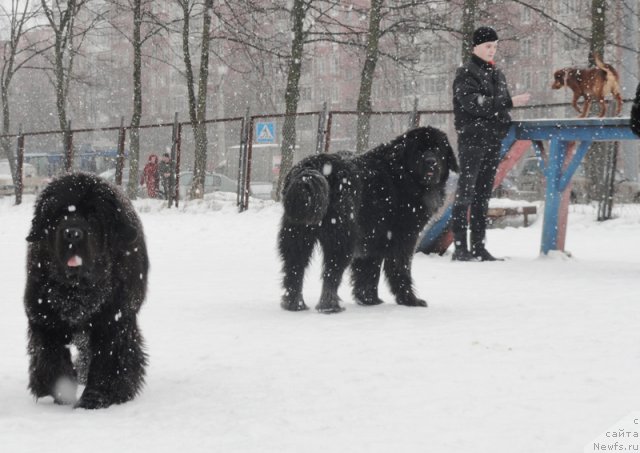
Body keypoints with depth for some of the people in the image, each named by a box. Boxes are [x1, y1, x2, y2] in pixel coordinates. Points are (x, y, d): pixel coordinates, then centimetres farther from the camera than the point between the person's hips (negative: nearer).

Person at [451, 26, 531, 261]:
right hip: (472, 139, -8)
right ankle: (460, 247, -9)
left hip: (493, 140, 8)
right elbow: (473, 103, -18)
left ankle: (478, 246, 13)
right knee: (465, 193, -8)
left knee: (483, 195, 9)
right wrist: (509, 102, -21)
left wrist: (505, 122, 8)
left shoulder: (496, 74, 19)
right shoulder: (466, 73, -5)